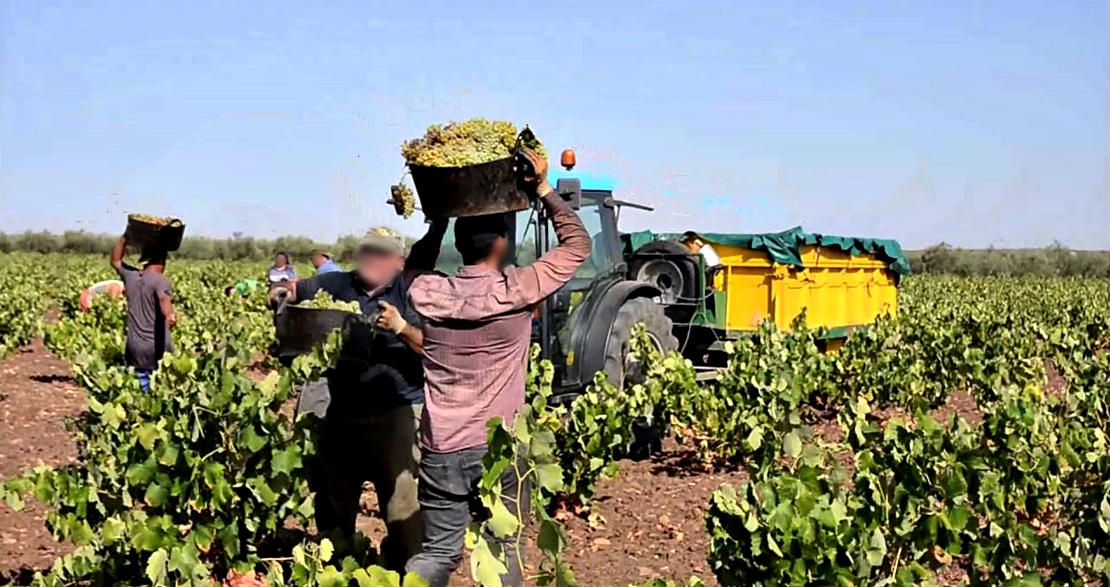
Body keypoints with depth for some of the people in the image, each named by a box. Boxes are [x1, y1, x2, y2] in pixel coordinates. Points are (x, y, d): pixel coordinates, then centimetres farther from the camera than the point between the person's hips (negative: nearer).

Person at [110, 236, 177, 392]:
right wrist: (169, 314, -52)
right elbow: (164, 299, -33)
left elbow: (116, 260, 28)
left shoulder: (130, 276, 8)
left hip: (135, 348, 5)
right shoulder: (161, 280, -10)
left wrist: (126, 236, 24)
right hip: (158, 348, -5)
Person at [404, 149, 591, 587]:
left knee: (438, 552, 14)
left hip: (440, 449, 3)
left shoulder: (427, 293, -4)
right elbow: (577, 244, 0)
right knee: (502, 552, 13)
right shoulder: (516, 291, -12)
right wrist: (542, 189, 4)